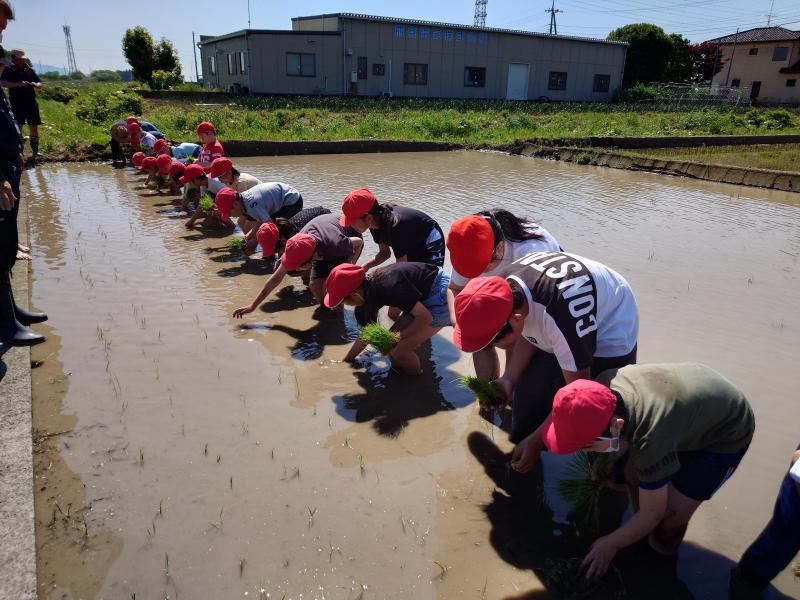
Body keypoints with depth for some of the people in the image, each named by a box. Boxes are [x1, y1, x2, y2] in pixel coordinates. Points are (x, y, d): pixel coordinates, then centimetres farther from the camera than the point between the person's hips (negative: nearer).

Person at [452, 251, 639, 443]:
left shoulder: (558, 320, -44)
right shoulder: (503, 285, -23)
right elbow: (528, 334, -2)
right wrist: (507, 379, -17)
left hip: (610, 341, -6)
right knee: (529, 391, 0)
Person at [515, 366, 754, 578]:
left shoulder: (651, 440, -43)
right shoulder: (605, 383, -27)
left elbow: (651, 514, -25)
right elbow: (567, 409, -2)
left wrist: (610, 544, -10)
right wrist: (533, 442, 2)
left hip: (726, 434, -6)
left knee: (670, 512, -10)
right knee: (636, 474, 4)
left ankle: (662, 553, 21)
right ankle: (644, 532, 30)